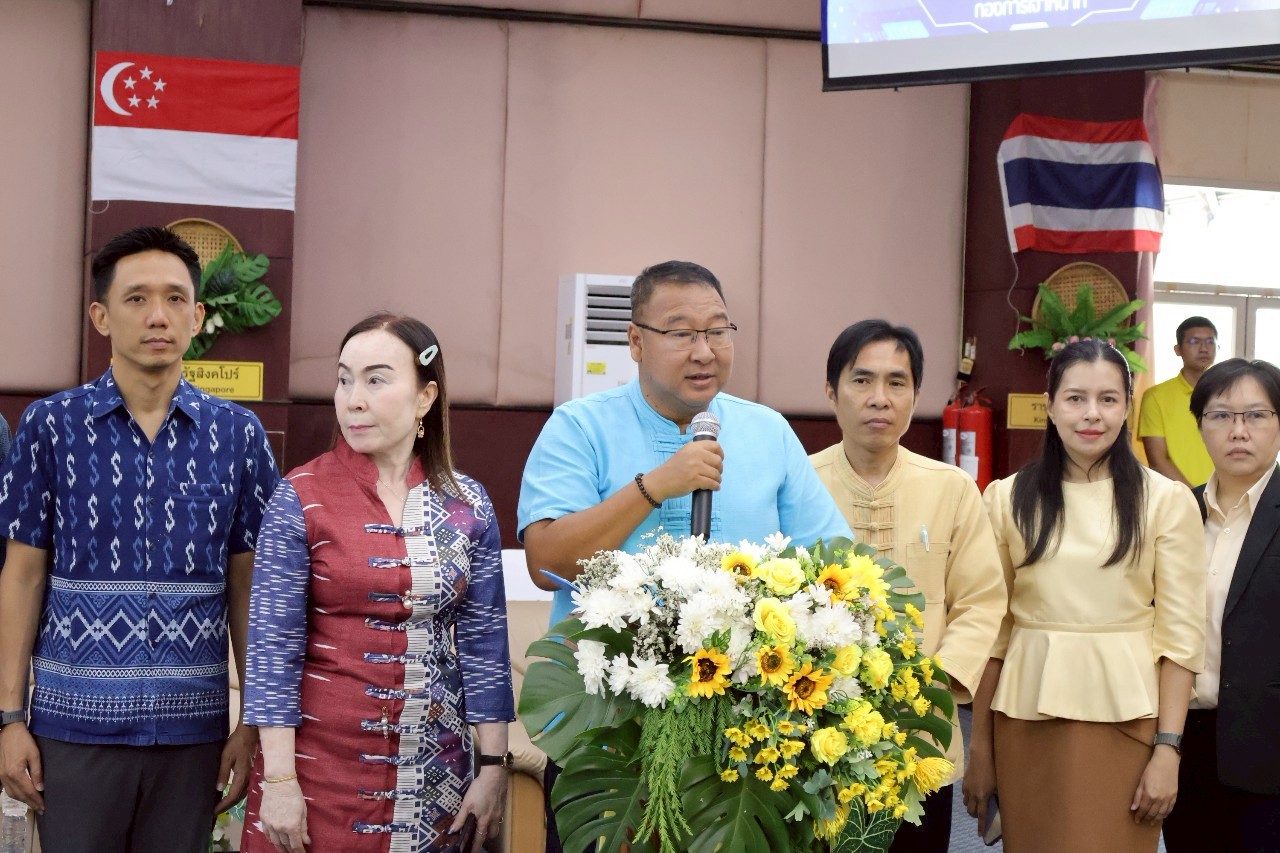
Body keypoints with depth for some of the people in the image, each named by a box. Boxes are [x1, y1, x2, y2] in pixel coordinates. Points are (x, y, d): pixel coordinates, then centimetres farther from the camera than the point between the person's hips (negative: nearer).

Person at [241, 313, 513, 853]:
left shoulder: (468, 505, 1)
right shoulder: (300, 499, -7)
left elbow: (483, 639, 3)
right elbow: (273, 645, -8)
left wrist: (494, 766, 0)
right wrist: (279, 780, -12)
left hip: (434, 766, 3)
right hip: (320, 762, -2)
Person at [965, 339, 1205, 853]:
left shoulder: (1167, 501, -1)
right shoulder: (1009, 498, 4)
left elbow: (1179, 635, -2)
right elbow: (992, 626, 6)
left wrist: (1167, 750, -8)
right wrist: (980, 744, 4)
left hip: (1124, 719, -1)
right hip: (1026, 718, 2)